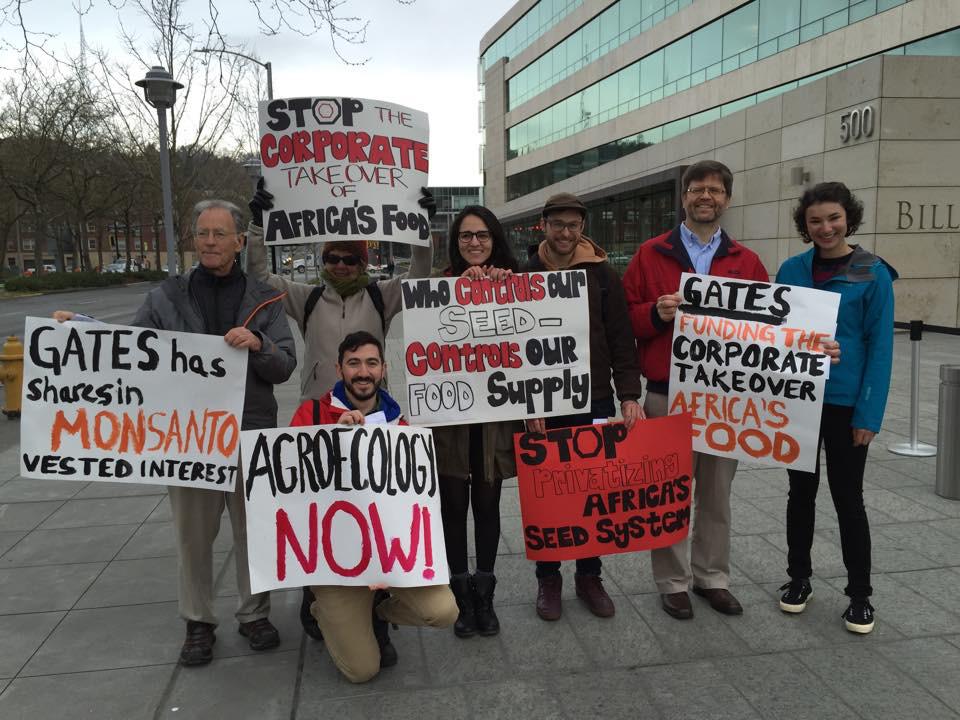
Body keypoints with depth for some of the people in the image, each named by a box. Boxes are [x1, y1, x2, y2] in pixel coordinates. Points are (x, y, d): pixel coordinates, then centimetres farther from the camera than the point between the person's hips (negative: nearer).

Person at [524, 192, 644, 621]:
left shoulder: (603, 276, 4)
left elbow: (621, 341, 2)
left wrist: (629, 396, -7)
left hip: (594, 404, 1)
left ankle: (589, 576, 26)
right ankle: (548, 578, 24)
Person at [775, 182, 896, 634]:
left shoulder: (873, 274, -7)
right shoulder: (791, 270, 2)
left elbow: (880, 346, -8)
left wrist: (869, 413, -12)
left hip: (846, 403, -3)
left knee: (847, 497, 6)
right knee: (801, 491, 13)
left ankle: (859, 594, 22)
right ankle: (799, 578, 29)